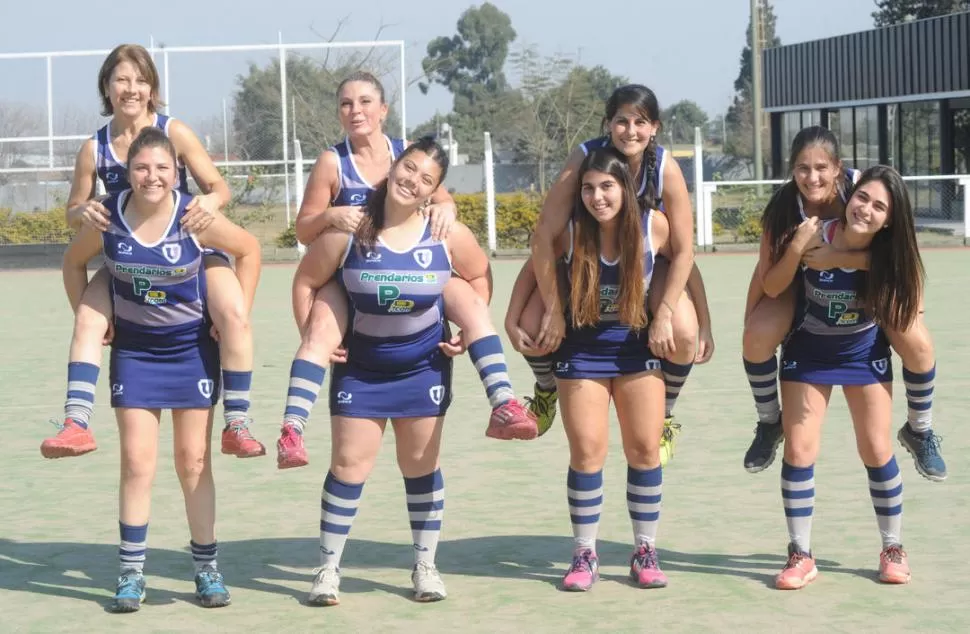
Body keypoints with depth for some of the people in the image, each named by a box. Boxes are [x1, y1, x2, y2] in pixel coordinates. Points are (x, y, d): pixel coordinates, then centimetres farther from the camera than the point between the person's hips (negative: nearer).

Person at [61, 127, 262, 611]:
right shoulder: (107, 218, -12)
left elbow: (249, 250, -4)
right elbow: (74, 263, 7)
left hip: (193, 348, -1)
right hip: (133, 349, 1)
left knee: (194, 461, 6)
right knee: (136, 463, -2)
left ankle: (207, 568, 17)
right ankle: (131, 574, 6)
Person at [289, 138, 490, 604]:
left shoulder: (448, 235, -10)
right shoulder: (348, 232, -14)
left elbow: (479, 275, 7)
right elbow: (305, 281, -4)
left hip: (424, 368, 1)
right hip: (359, 368, -1)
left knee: (421, 465, 9)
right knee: (349, 464, -1)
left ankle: (425, 566, 19)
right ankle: (329, 569, 7)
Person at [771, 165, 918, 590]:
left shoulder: (892, 253, -20)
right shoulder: (816, 236, -25)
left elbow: (905, 315, -6)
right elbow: (771, 291, -20)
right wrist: (795, 248, -31)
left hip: (864, 353, 1)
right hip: (807, 352, -1)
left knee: (877, 451, 2)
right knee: (799, 450, -5)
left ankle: (893, 549, 20)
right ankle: (801, 556, 6)